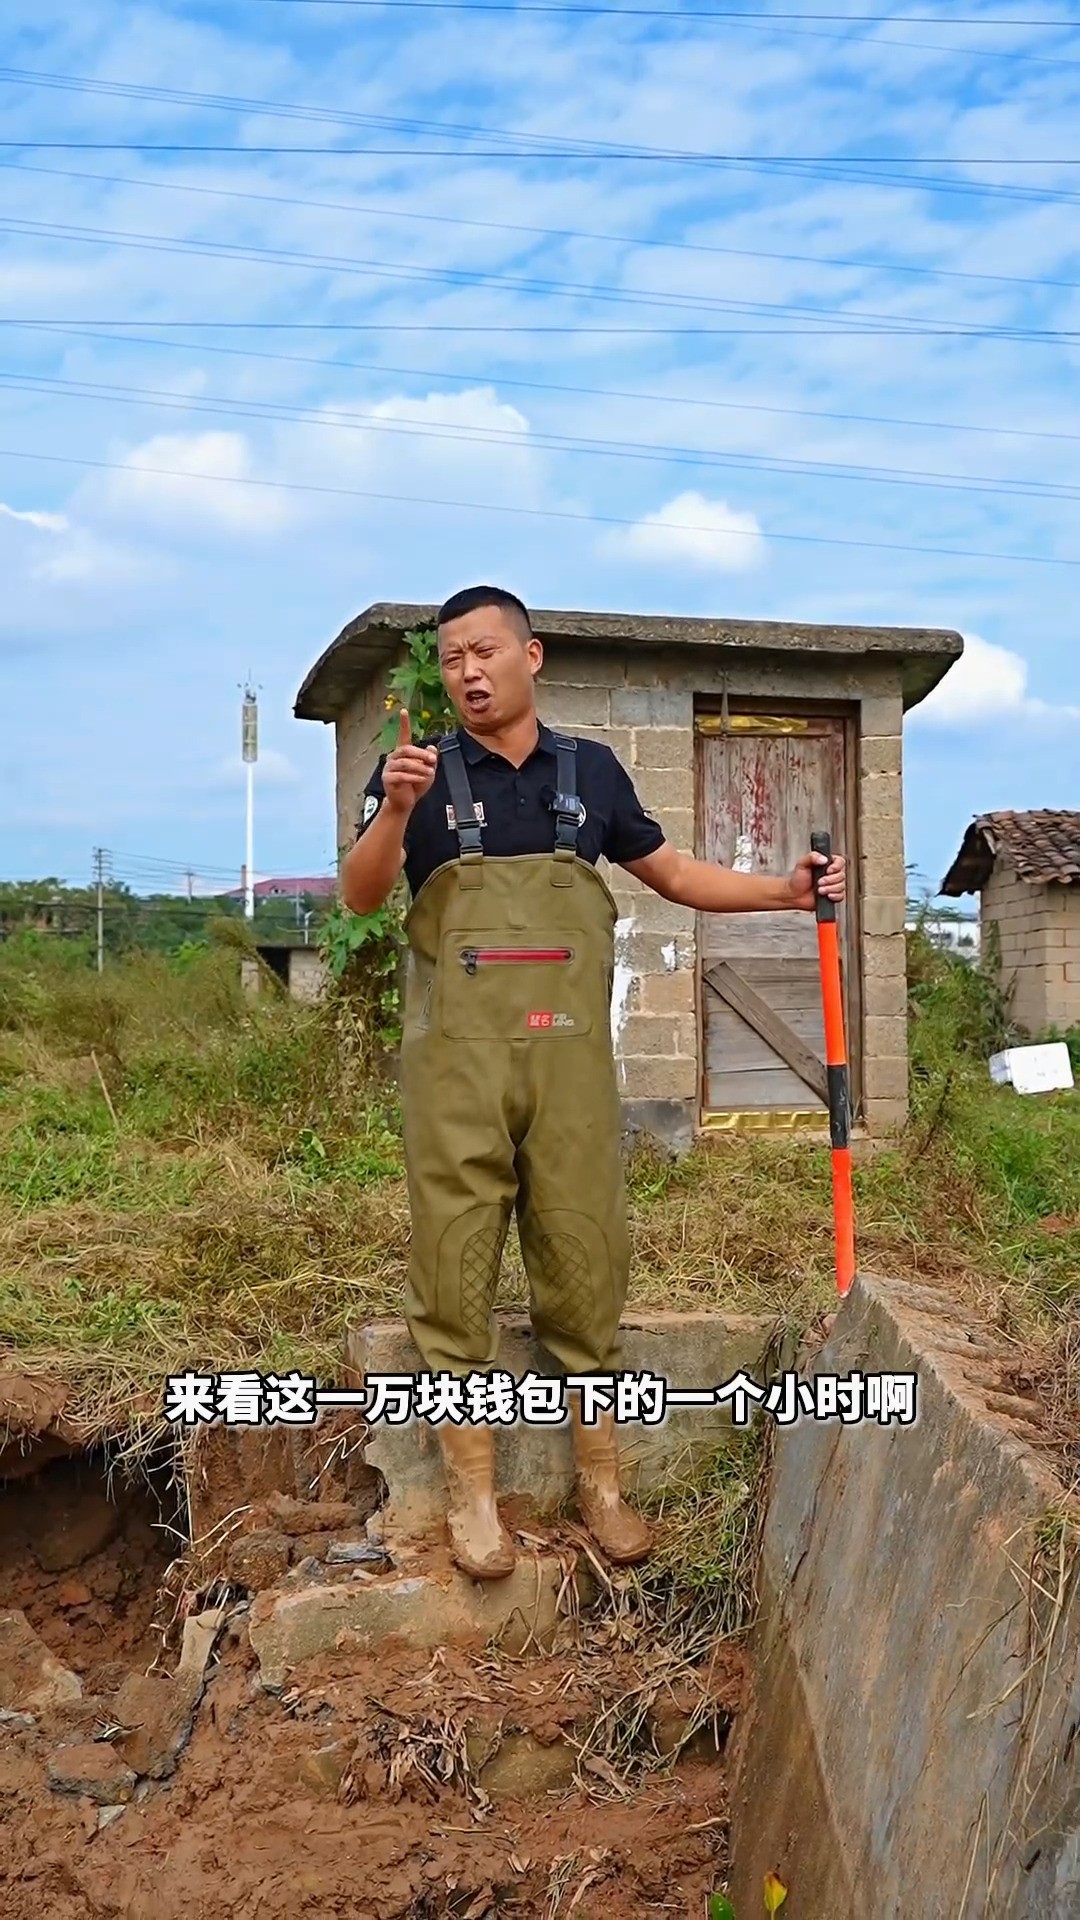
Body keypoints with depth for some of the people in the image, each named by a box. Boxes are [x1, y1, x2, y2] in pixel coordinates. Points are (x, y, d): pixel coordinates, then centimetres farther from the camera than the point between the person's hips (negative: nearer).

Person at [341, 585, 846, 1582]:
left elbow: (674, 874, 21)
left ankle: (601, 1481, 19)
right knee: (455, 1272, 1)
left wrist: (784, 891, 10)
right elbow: (361, 896, -4)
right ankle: (472, 1491, 14)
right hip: (456, 1059, -1)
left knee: (586, 1265, 6)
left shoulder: (591, 769, 12)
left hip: (571, 1056, 2)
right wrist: (394, 813, -22)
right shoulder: (418, 767, 5)